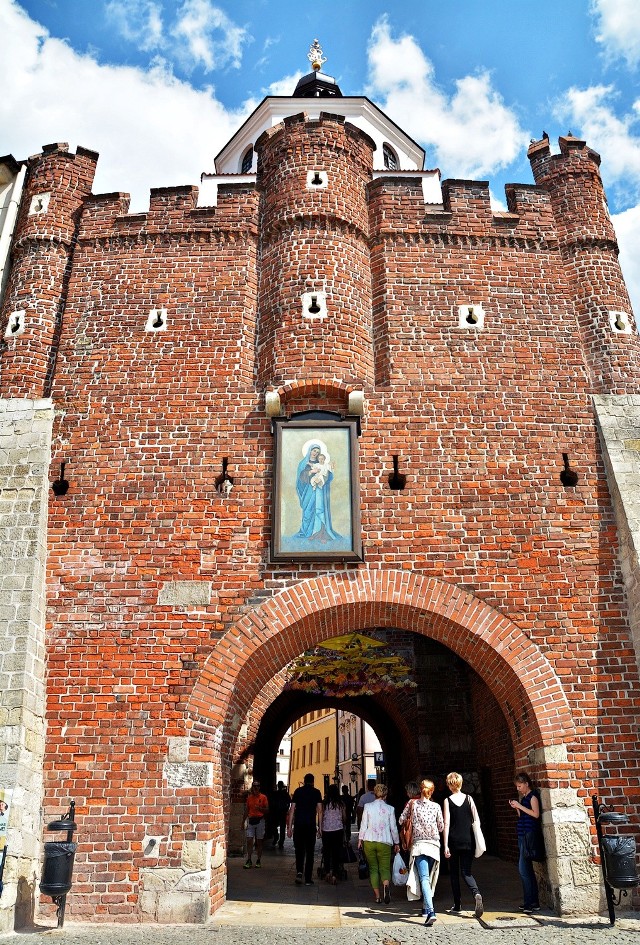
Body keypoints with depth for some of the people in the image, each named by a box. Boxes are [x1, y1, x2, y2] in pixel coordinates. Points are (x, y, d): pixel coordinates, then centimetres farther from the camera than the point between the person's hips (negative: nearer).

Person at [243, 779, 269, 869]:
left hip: (260, 820, -2)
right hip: (251, 821, 2)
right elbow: (246, 810, 13)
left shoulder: (263, 797, 0)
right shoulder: (249, 797, 8)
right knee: (249, 841, -5)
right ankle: (249, 861, 1)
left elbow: (267, 810, 0)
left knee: (259, 842, 4)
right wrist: (244, 821, 8)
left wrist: (260, 808, -18)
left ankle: (258, 861, 13)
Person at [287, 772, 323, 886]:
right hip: (311, 825, 0)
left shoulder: (298, 791, 6)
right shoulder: (316, 792, 4)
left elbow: (292, 809, 3)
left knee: (299, 850, 12)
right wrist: (319, 827, 3)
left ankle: (299, 872, -9)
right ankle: (308, 878, 9)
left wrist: (289, 827, 6)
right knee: (310, 852, 8)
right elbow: (320, 811, -1)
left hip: (298, 825, 1)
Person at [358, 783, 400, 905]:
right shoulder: (390, 809, -2)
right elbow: (393, 827, 3)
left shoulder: (367, 807, -2)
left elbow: (363, 825, 1)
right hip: (384, 842, -1)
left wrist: (360, 839, 12)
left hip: (369, 841, 1)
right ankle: (386, 886, -22)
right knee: (385, 868, 7)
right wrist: (396, 843, 14)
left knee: (373, 868, 12)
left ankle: (377, 896, 8)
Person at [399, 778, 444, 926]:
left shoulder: (412, 803, 0)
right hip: (434, 845, 2)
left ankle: (430, 911, -27)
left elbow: (401, 820, 7)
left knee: (424, 878, -12)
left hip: (419, 844, -2)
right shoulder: (436, 806, 1)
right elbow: (441, 827, 7)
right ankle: (426, 907, 24)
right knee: (428, 877, 19)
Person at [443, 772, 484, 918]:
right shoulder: (469, 798, 2)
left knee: (454, 873, 14)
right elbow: (476, 820, 2)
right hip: (468, 841, 2)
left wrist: (445, 845, -6)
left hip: (453, 841, -2)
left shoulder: (447, 800, -5)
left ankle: (457, 904, 16)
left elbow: (446, 824, -8)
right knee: (466, 872, 7)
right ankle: (476, 894, -20)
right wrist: (477, 841, 11)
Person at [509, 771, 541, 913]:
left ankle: (530, 902, -8)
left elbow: (536, 814, -20)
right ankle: (533, 902, 19)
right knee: (527, 870, 12)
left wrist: (520, 806, -17)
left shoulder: (532, 796, -8)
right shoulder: (524, 798, 17)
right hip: (523, 836, 10)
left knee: (523, 869, -11)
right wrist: (516, 808, 4)